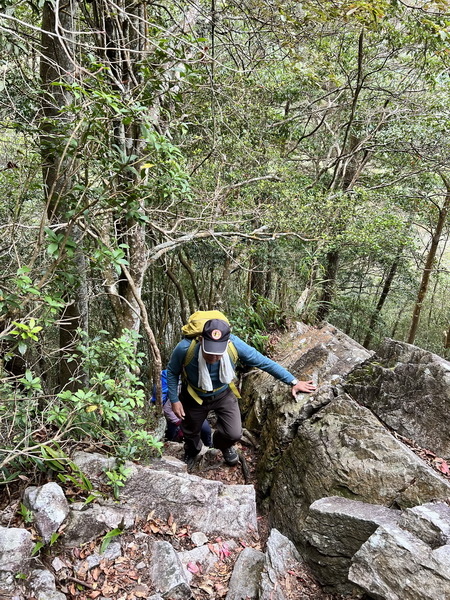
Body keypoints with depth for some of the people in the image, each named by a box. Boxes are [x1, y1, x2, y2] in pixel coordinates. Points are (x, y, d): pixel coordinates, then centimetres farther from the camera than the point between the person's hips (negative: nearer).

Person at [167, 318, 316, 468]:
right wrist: (174, 400, -14)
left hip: (223, 395, 0)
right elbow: (172, 372, -15)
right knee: (190, 432, 21)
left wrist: (293, 382, -19)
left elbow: (264, 362, -22)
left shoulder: (234, 344, -35)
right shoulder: (185, 348, -37)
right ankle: (191, 451, 60)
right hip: (194, 397, 0)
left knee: (234, 434, -1)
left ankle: (224, 446, 40)